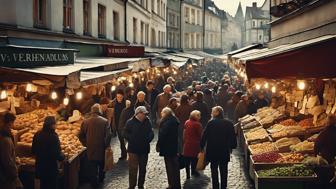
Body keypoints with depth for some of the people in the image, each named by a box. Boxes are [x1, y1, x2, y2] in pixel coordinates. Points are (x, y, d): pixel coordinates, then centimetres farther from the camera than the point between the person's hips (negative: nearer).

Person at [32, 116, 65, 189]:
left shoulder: (37, 134, -2)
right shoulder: (53, 136, -22)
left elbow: (33, 151, 8)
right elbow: (57, 154, -21)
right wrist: (63, 156, 0)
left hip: (40, 166, 6)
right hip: (51, 166, -6)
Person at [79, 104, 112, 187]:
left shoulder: (85, 121, -7)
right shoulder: (104, 121, -13)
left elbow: (81, 136, -2)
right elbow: (109, 135, -17)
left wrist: (86, 144, 10)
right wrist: (106, 145, -5)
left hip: (90, 149, 0)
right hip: (101, 148, 0)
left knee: (93, 167, 13)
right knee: (102, 165, 24)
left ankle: (94, 183, 19)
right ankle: (101, 179, 40)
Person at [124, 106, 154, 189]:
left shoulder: (147, 122, 2)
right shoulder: (130, 122, -9)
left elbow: (151, 133, 6)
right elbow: (126, 134, -9)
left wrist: (148, 139, -12)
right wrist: (133, 140, -19)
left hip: (144, 149, 4)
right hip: (133, 149, -4)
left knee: (143, 168, 14)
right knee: (133, 169, -3)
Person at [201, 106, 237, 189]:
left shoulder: (211, 123, -11)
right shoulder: (229, 123, -3)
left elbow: (204, 136, -9)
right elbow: (233, 136, 0)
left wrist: (202, 146, 3)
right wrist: (232, 146, 14)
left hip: (212, 151, -2)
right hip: (225, 151, 2)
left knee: (214, 169, 9)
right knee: (224, 170, 12)